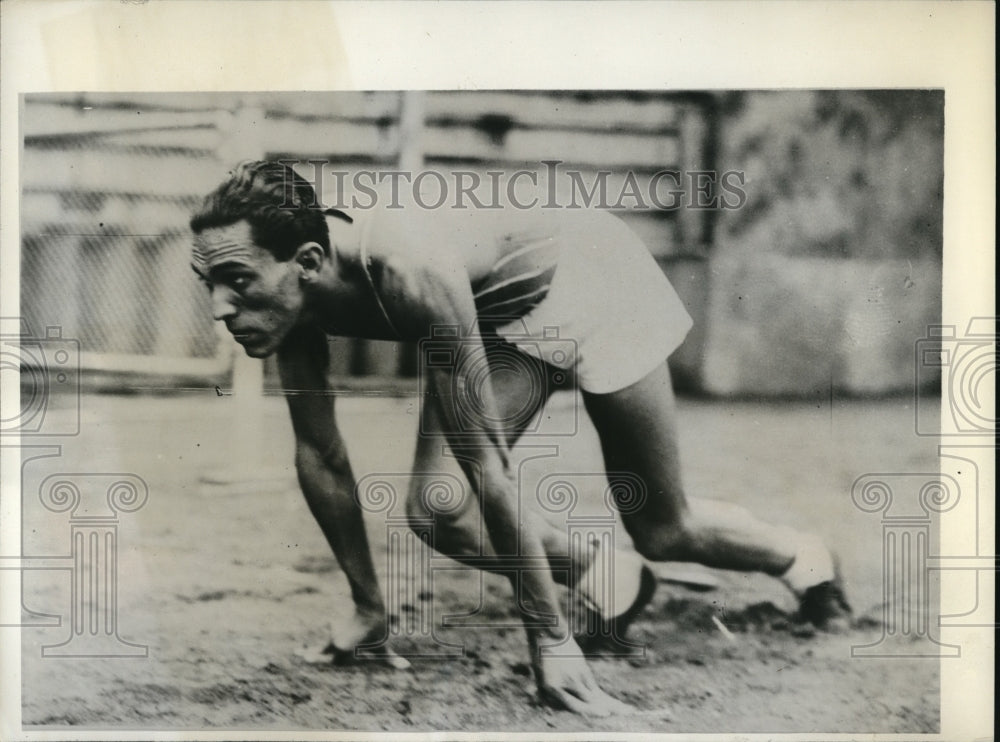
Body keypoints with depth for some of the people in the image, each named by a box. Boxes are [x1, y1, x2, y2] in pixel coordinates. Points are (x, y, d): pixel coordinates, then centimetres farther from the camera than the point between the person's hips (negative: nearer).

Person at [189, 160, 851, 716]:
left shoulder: (411, 271, -43)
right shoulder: (292, 286, -22)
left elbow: (489, 466, -38)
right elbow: (319, 454, -9)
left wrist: (551, 641, -32)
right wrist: (368, 608, -3)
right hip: (503, 315, 6)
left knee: (663, 532, 6)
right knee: (436, 511, -12)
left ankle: (803, 560, 37)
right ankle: (611, 581, 13)